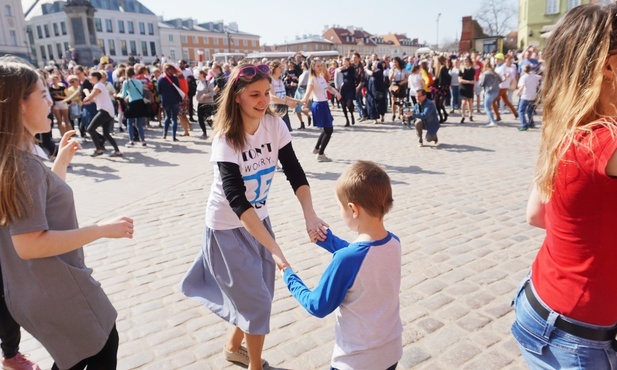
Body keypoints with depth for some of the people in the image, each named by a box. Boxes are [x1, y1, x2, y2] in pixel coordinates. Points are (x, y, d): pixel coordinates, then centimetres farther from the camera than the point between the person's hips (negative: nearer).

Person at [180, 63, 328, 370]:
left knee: (257, 296, 16)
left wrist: (310, 215, -26)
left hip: (259, 219, 6)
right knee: (258, 302, 1)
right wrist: (275, 249, -39)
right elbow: (237, 201, -33)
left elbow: (295, 173, -10)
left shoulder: (275, 126, -10)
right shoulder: (226, 139, -25)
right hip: (228, 227, -5)